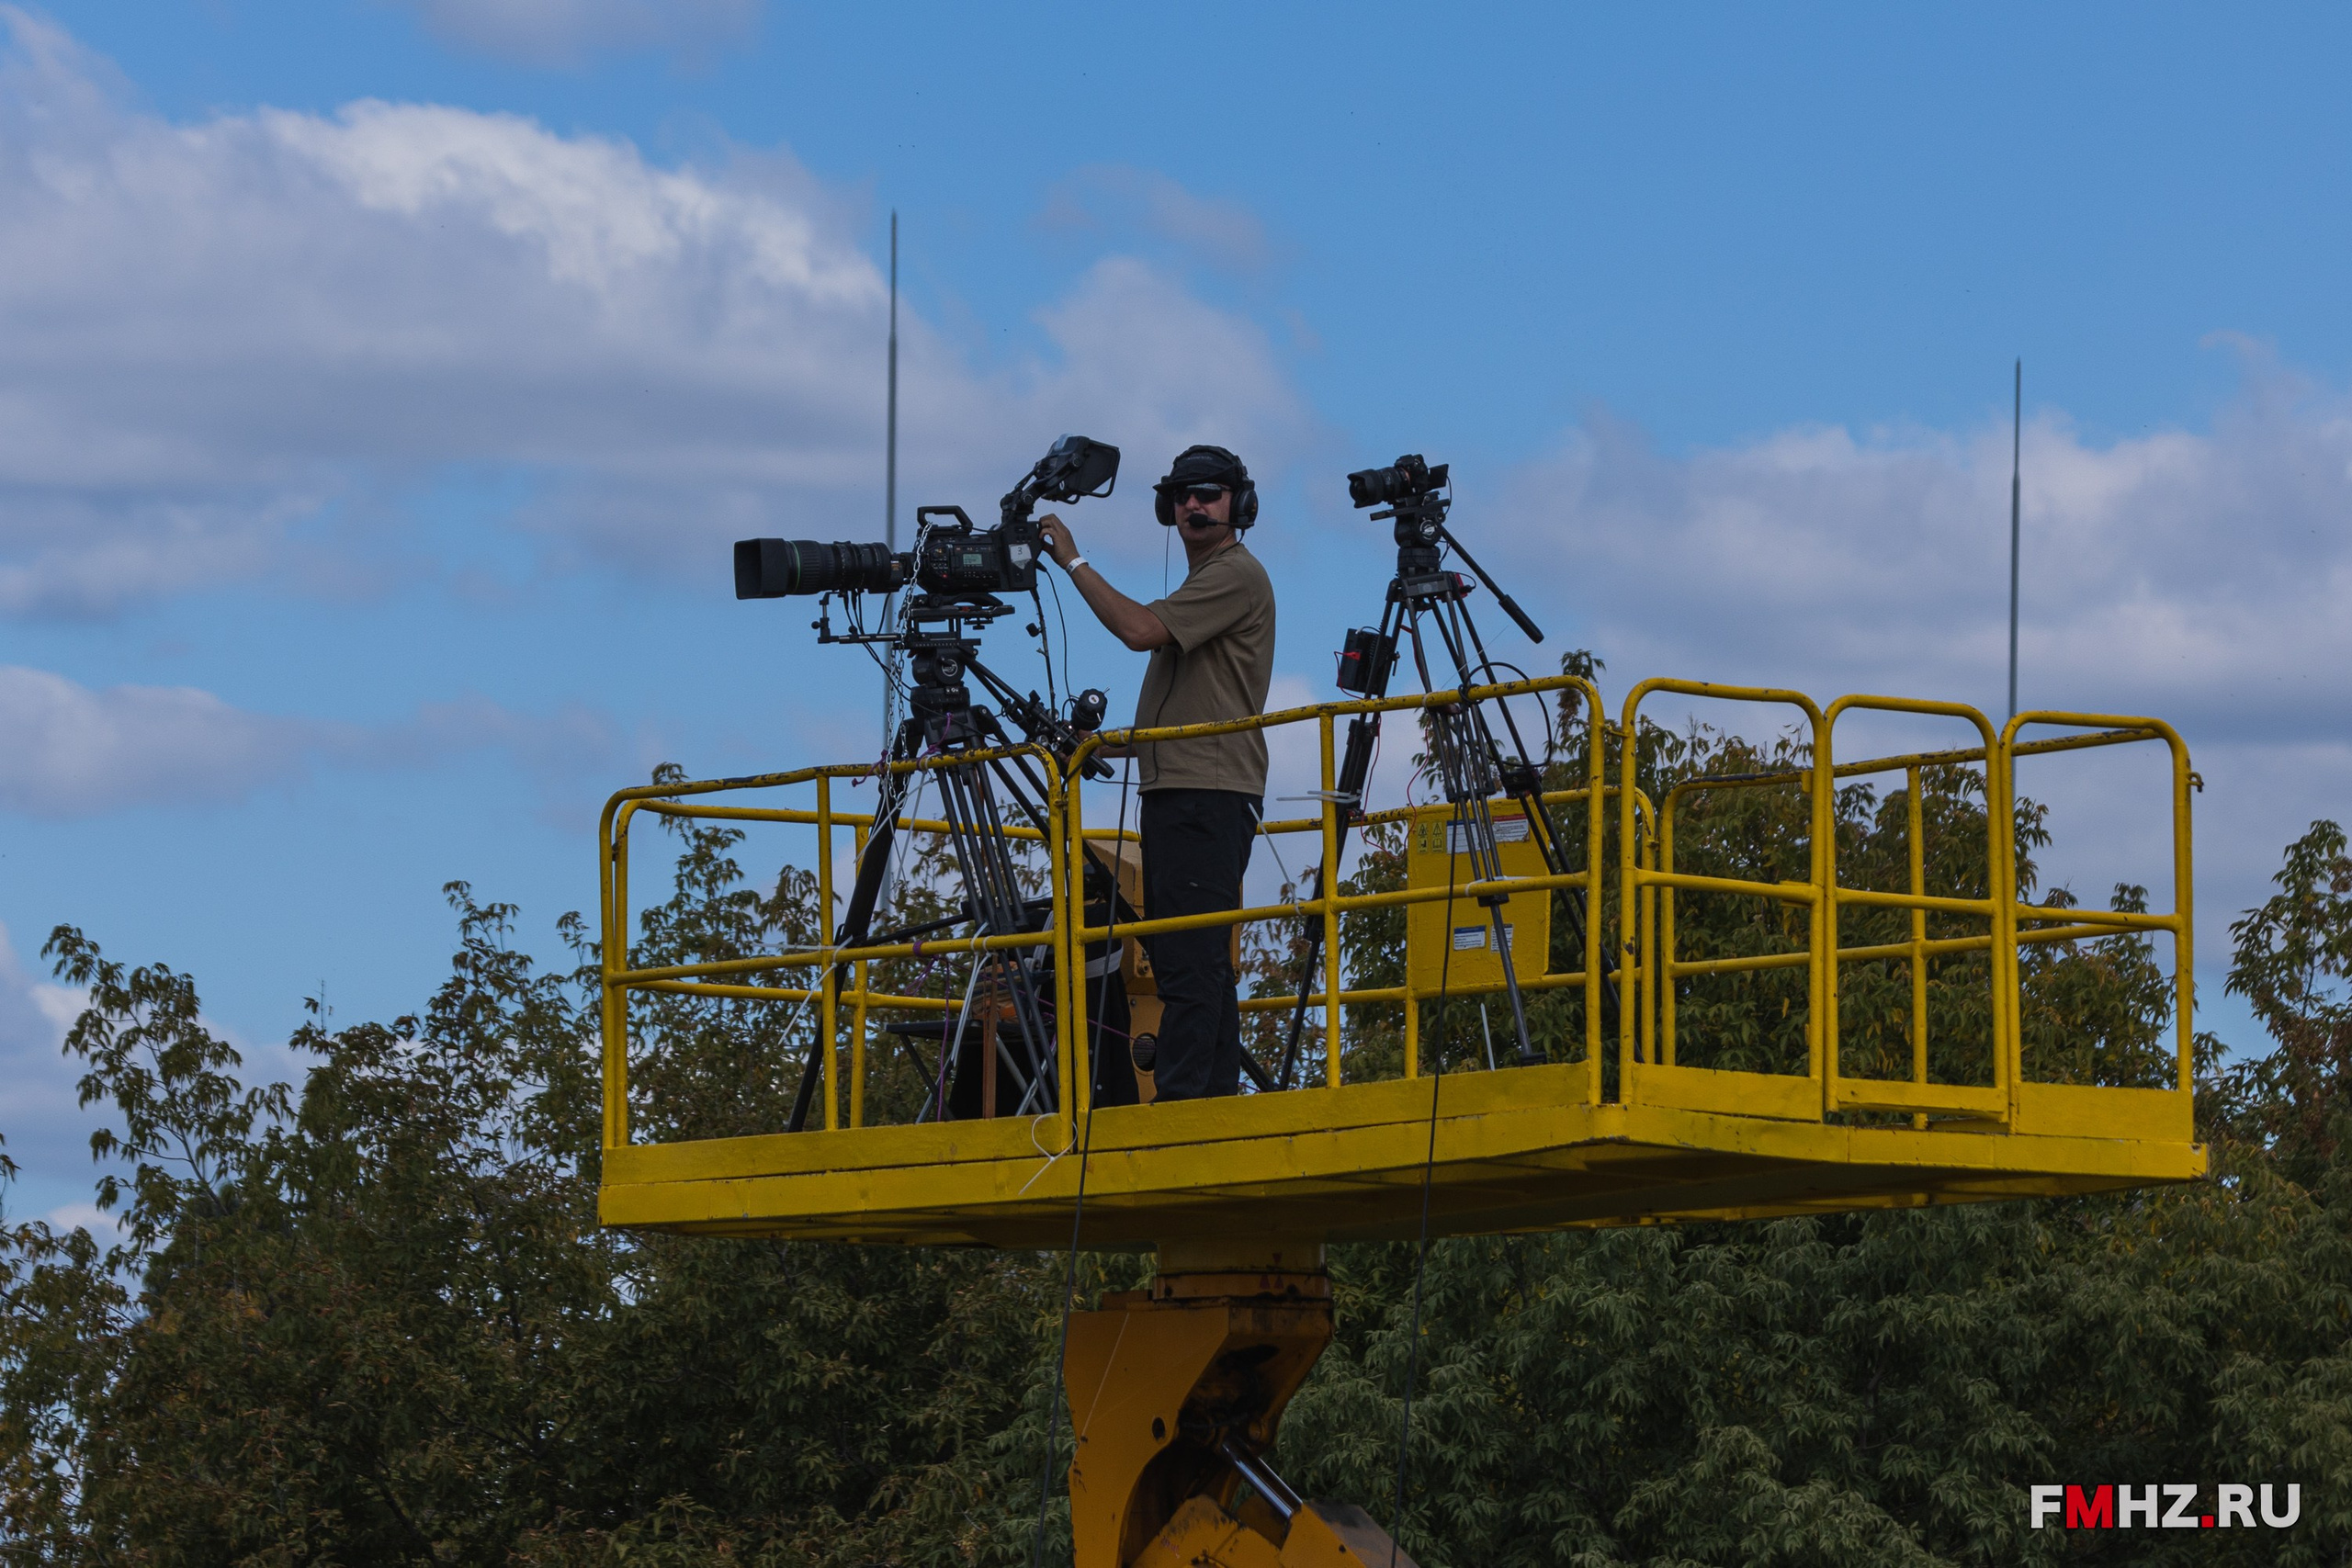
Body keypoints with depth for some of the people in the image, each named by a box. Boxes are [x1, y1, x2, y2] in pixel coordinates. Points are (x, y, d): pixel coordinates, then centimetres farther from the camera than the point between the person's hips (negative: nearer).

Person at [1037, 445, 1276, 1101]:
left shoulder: (1236, 574, -7)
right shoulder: (1205, 580, 26)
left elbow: (1141, 629, -19)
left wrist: (1074, 561, -11)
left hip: (1208, 794, -11)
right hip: (1176, 790, 11)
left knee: (1190, 959, -16)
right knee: (1199, 961, 8)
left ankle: (1180, 1099, -22)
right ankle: (1216, 1097, 8)